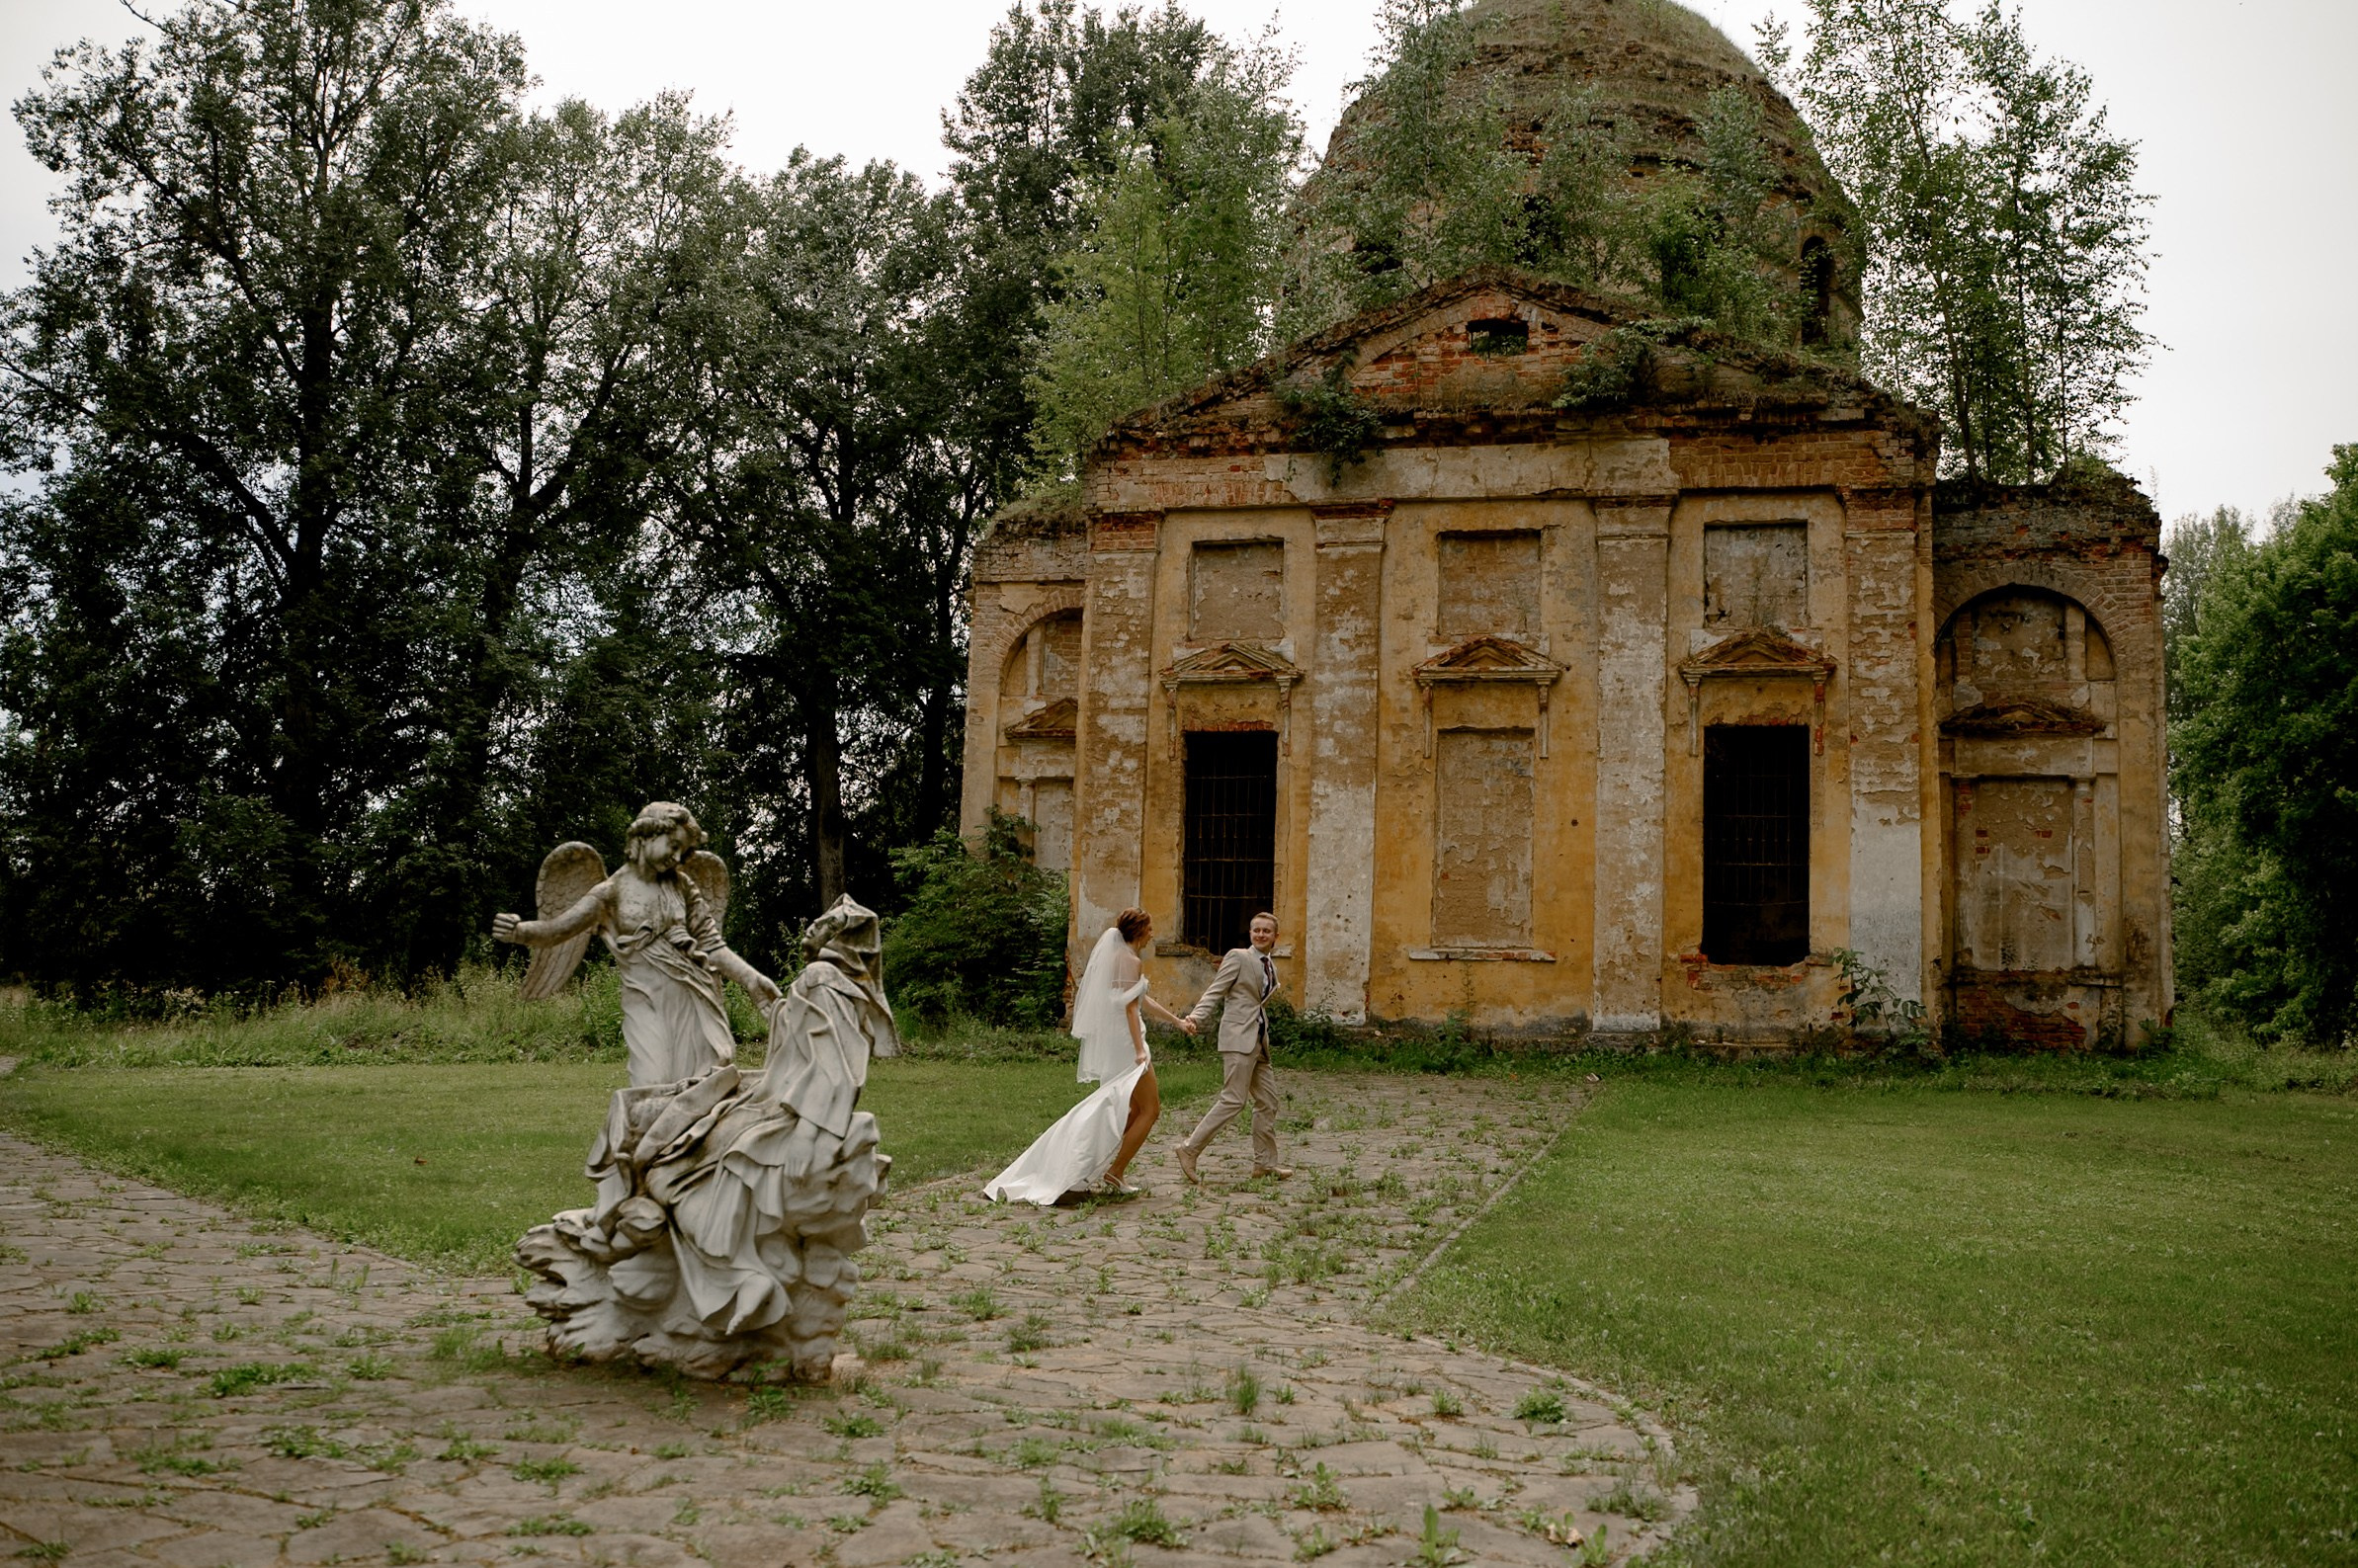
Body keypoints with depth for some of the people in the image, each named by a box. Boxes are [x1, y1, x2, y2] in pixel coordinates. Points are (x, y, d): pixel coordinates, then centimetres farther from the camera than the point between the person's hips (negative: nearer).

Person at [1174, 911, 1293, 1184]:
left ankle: (1265, 1163, 18)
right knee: (1233, 1100, -14)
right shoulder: (1238, 957, -4)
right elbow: (1215, 991, -10)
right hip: (1239, 1038, -9)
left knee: (1267, 1101, 10)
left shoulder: (1271, 967, 18)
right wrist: (1196, 1016, -22)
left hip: (1258, 1041, 9)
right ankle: (1190, 1148, -9)